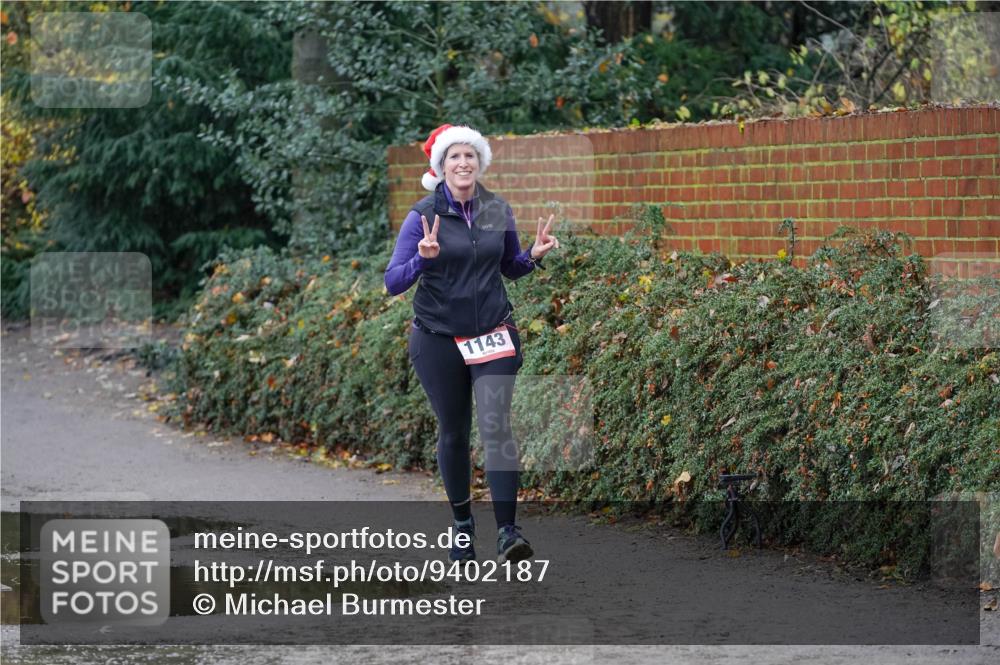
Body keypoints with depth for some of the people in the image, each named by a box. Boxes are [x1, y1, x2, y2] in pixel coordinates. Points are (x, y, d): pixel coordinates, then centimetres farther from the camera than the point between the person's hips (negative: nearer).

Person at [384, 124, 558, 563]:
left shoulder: (498, 211, 2)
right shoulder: (423, 216, -9)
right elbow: (393, 282, -12)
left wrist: (534, 255, -4)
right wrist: (423, 258, -31)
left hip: (493, 334, 1)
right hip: (438, 339, -1)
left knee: (495, 426, -13)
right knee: (453, 433, 9)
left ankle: (507, 533, -18)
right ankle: (462, 524, 28)